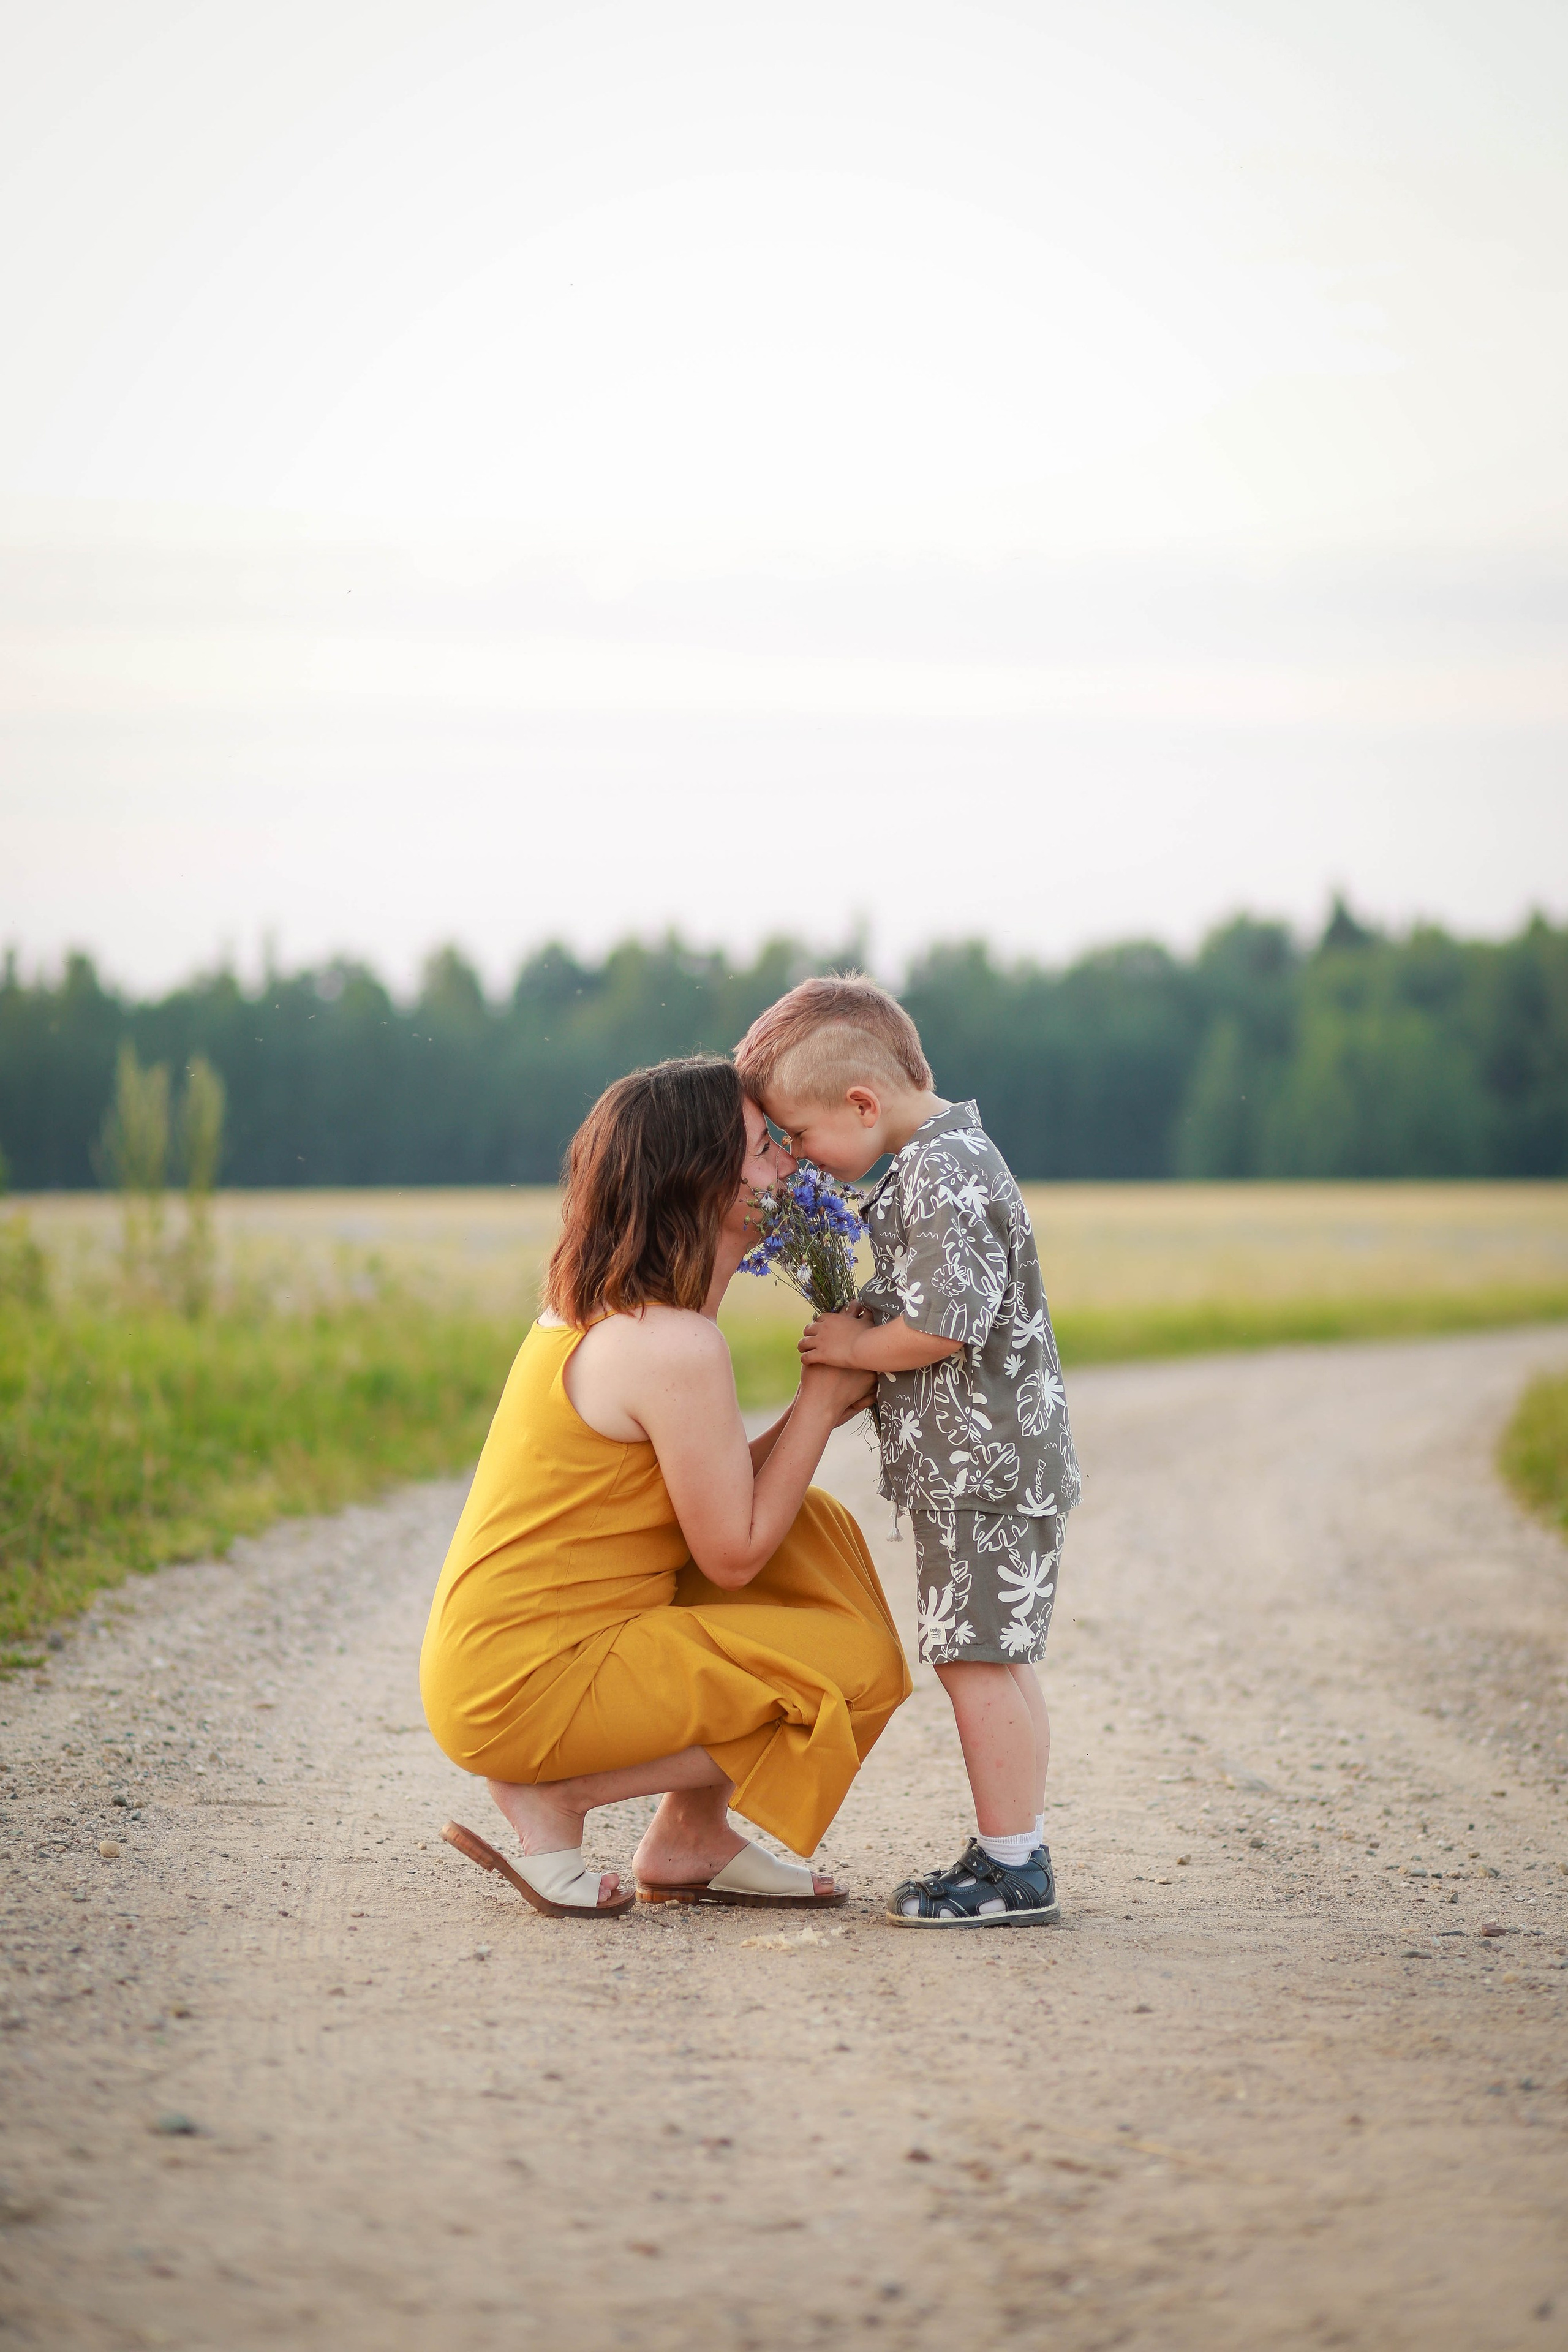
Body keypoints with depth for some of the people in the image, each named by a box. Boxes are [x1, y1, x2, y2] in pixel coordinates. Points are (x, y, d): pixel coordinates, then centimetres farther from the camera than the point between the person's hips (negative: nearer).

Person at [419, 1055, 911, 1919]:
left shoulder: (595, 1310, 10)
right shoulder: (676, 1346, -20)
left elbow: (709, 1495, 15)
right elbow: (732, 1554, -12)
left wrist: (820, 1411, 4)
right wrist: (822, 1395, -5)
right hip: (529, 1687, -10)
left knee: (816, 1532, 15)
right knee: (858, 1671, -8)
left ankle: (692, 1839, 16)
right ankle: (554, 1798, -4)